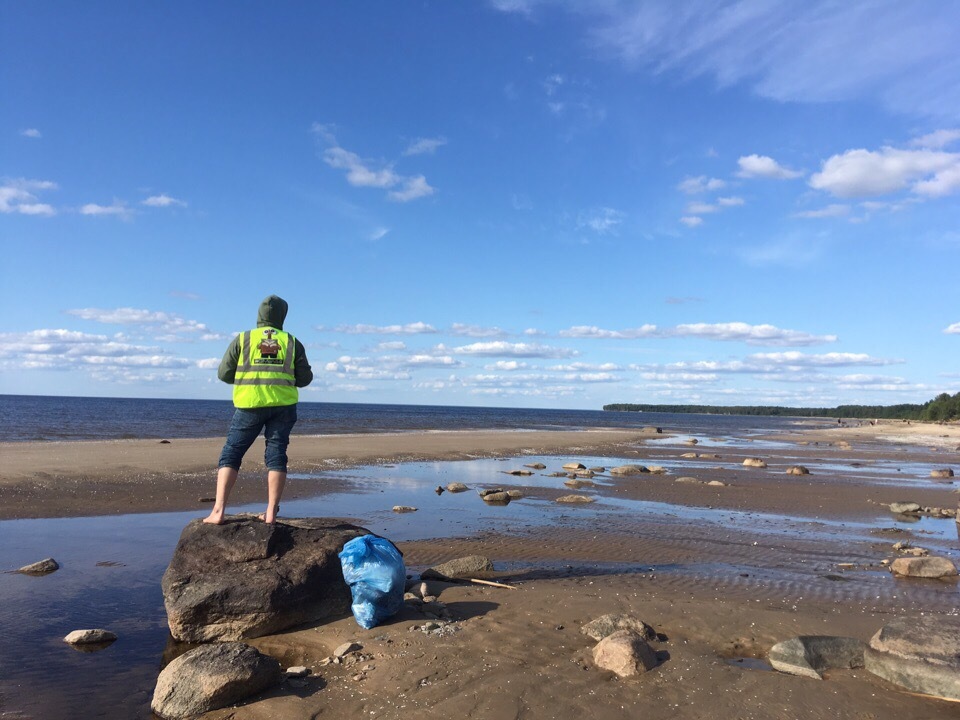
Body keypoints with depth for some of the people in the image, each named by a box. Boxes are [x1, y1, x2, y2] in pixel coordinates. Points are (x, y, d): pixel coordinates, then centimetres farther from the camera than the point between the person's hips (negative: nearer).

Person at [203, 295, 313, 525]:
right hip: (283, 405, 2)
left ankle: (218, 511, -2)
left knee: (231, 454, 6)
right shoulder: (292, 342, 7)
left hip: (250, 404, -1)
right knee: (276, 455, 7)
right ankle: (271, 513, 5)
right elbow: (305, 378, 9)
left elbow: (224, 374, 5)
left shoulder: (242, 339, 3)